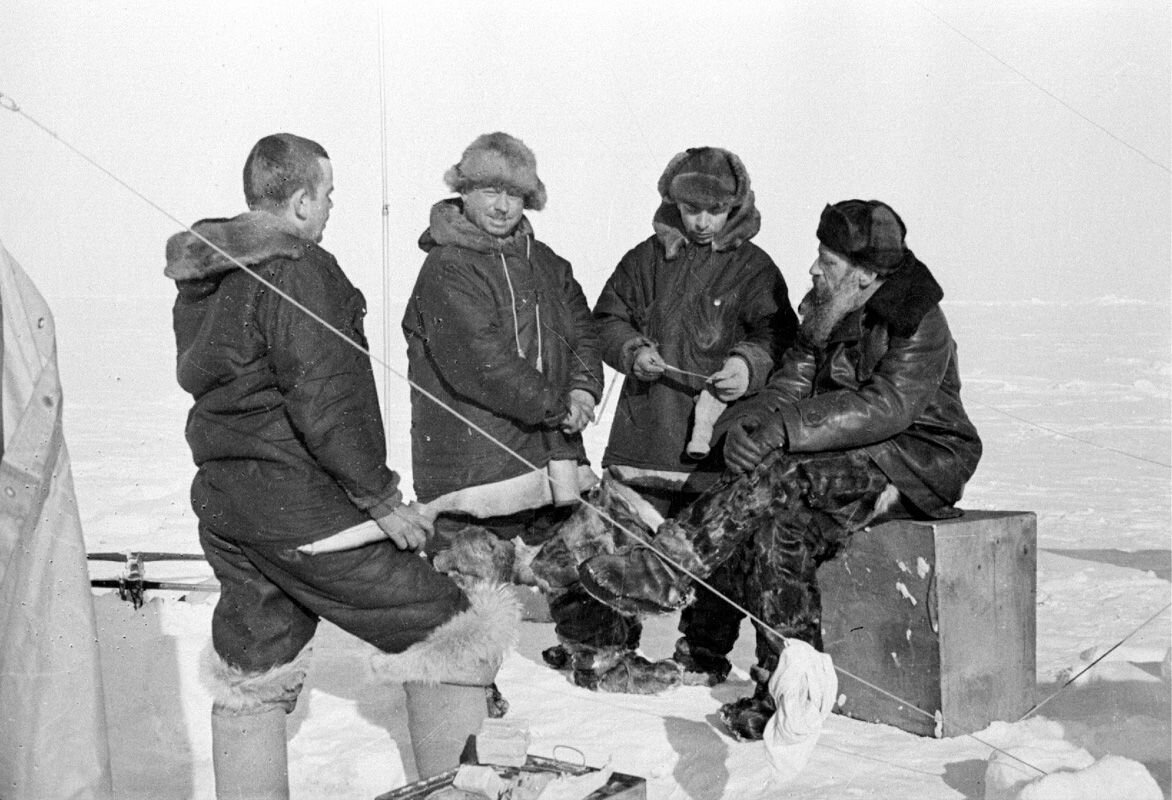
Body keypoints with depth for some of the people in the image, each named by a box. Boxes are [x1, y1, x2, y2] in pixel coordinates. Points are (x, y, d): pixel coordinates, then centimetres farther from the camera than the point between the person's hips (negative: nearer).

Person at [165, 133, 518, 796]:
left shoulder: (202, 278, 12)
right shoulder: (298, 269, -14)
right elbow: (322, 399, -21)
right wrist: (380, 497, -15)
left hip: (222, 499, 9)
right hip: (302, 508, -9)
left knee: (251, 676, 20)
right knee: (456, 639, -1)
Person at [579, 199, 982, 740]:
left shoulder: (918, 323, -15)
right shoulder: (827, 315, 9)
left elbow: (885, 407, -28)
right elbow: (791, 385, 4)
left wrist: (782, 428, -35)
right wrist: (749, 417, -19)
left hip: (916, 462, -7)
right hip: (852, 462, 7)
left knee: (785, 473, -31)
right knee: (775, 527, -21)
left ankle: (667, 571, -27)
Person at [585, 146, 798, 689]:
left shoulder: (754, 269, 4)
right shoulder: (647, 258, 11)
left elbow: (777, 338, -3)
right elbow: (607, 318, 14)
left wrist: (749, 364, -24)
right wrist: (633, 351, -6)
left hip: (716, 440, -2)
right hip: (644, 431, 2)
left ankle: (704, 654, 19)